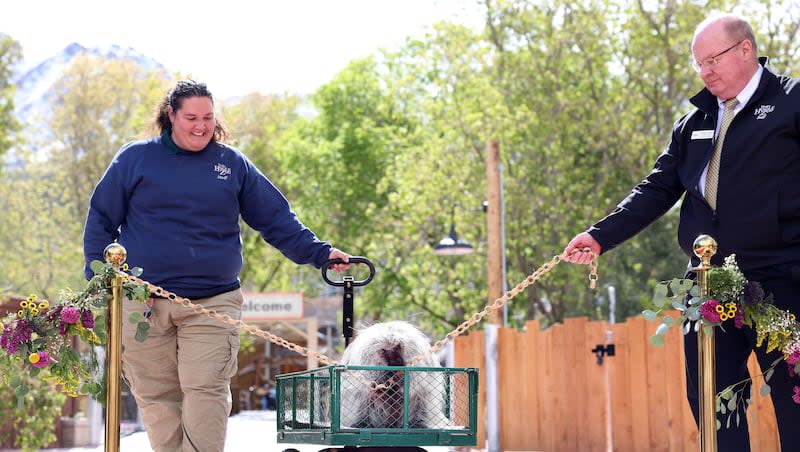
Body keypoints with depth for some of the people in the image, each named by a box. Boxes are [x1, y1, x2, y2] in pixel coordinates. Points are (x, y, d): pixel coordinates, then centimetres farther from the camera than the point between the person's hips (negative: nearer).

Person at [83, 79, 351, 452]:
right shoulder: (135, 159, 6)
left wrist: (320, 253, 2)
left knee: (207, 392, -11)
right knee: (156, 396, 1)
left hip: (212, 303, 0)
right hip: (143, 303, 0)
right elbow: (102, 221, 10)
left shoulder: (233, 164, 10)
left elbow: (277, 219, 12)